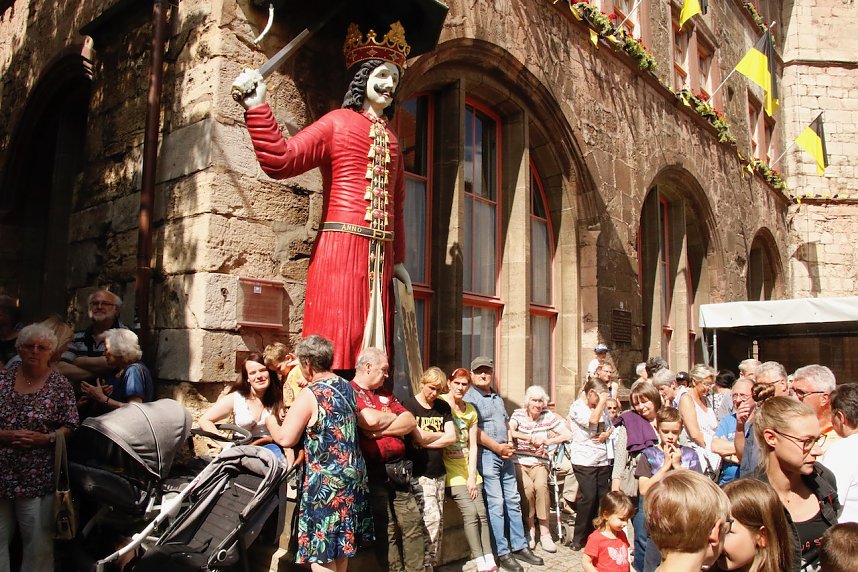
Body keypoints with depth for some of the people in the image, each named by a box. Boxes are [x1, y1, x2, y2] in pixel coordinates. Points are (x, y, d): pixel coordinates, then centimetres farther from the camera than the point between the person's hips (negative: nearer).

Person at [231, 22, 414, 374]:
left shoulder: (391, 139, 19)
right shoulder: (337, 122, 3)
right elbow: (280, 161, -9)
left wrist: (398, 261, 18)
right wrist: (257, 108, -19)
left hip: (380, 257, 6)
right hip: (341, 248, -6)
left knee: (371, 348, 8)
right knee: (335, 343, -7)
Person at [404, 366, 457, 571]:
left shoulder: (443, 407, 11)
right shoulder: (410, 405, -5)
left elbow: (452, 438, 1)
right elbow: (419, 437, -15)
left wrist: (427, 440, -8)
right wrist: (441, 434, 0)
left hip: (439, 473, 6)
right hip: (419, 474, -6)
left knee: (439, 521, 6)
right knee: (431, 518, -13)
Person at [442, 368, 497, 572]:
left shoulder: (470, 410, 10)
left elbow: (473, 446, 7)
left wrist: (472, 476, -2)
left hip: (469, 469, 6)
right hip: (451, 469, -6)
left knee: (482, 514, 0)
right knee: (470, 512, -15)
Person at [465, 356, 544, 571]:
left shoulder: (497, 397, 17)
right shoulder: (470, 398, -9)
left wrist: (510, 444, 3)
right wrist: (498, 448, -12)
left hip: (506, 454, 8)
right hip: (487, 455, -8)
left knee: (513, 501, 11)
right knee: (496, 504, -4)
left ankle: (520, 547, 21)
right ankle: (503, 553, 4)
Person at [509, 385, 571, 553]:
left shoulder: (549, 416, 3)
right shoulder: (518, 414, 0)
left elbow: (568, 435, -3)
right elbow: (509, 432, -19)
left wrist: (546, 441, -11)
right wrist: (532, 438, -22)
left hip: (539, 463, 1)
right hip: (519, 462, -1)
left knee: (541, 485, -30)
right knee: (527, 486, -30)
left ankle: (544, 532, -17)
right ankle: (530, 528, -10)